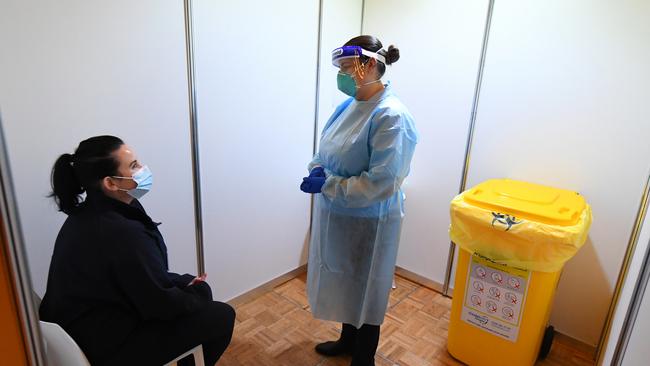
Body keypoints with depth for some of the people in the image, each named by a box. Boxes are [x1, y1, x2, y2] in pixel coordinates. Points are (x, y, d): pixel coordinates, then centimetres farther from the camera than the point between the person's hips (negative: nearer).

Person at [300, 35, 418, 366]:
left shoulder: (391, 116, -22)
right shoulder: (348, 105, 3)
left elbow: (380, 183, -26)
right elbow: (326, 150, 12)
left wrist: (326, 185, -23)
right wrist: (317, 169, -10)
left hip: (367, 222, -8)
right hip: (337, 215, 8)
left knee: (365, 290, 13)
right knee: (344, 283, 25)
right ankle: (348, 339, 51)